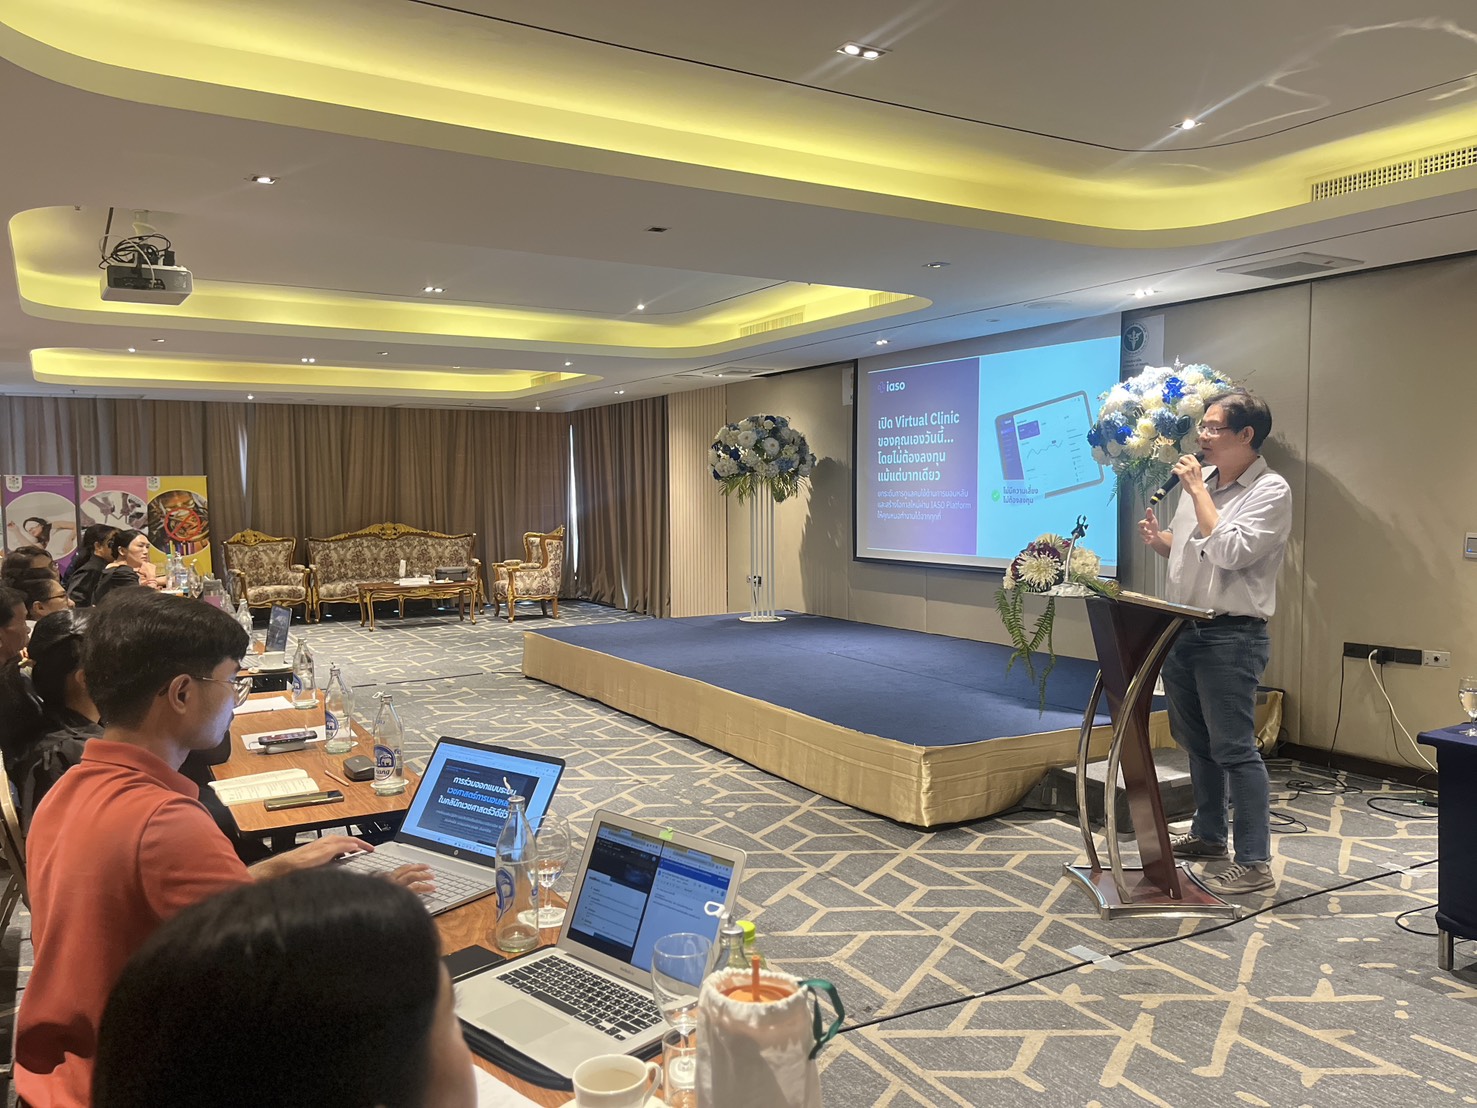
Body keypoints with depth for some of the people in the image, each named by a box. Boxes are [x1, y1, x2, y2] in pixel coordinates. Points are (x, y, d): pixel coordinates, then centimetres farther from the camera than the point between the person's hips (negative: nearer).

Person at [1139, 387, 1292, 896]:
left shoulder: (1270, 490, -11)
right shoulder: (1201, 478, 10)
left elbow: (1229, 552, -23)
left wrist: (1198, 490, -17)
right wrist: (1157, 538, -1)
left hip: (1230, 635, -8)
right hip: (1183, 627, 8)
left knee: (1234, 748, -5)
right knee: (1195, 740, 17)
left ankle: (1255, 863, 3)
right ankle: (1208, 834, 33)